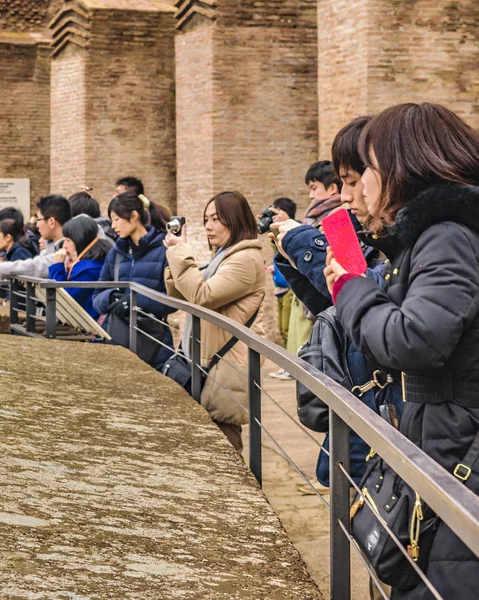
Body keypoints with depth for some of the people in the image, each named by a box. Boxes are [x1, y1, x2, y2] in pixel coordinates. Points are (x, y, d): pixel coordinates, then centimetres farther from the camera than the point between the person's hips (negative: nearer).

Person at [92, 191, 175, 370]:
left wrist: (137, 301, -20)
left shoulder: (164, 249, -7)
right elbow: (98, 297, 12)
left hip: (152, 342, -5)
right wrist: (111, 297, -9)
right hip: (116, 337, 5)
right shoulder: (115, 253, 12)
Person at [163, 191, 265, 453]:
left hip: (228, 366, -10)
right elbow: (181, 297, 18)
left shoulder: (246, 259, -13)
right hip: (210, 361, 10)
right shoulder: (223, 256, 19)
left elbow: (202, 296, -21)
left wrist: (180, 254, -15)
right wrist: (177, 255, 5)